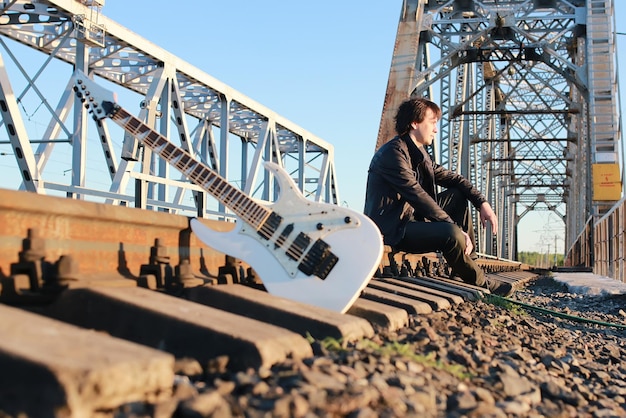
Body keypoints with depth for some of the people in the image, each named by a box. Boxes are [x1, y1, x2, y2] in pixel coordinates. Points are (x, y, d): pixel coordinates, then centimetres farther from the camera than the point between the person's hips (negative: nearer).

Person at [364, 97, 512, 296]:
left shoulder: (420, 154, 12)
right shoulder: (393, 153, -18)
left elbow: (452, 178, 16)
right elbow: (418, 197, -25)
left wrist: (482, 203, 1)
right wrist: (456, 228, -25)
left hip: (412, 218, 10)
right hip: (391, 230, -10)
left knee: (458, 196, 9)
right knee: (452, 234, -29)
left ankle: (469, 259, 6)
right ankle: (482, 285, -7)